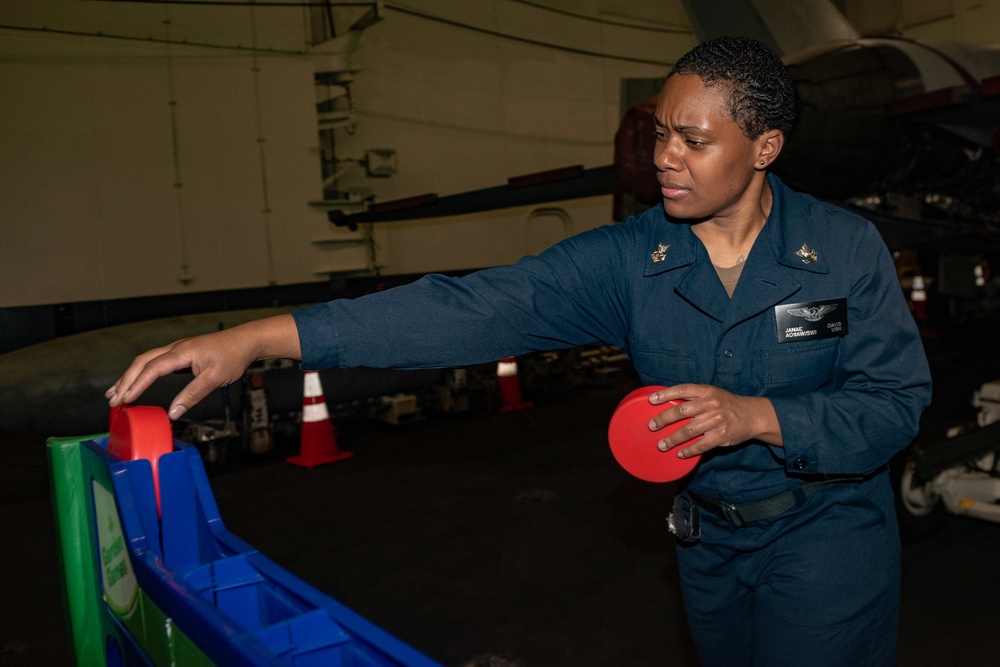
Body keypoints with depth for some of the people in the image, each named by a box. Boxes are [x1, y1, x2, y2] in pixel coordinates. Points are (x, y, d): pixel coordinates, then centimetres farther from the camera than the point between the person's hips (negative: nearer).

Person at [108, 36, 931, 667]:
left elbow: (898, 401, -11)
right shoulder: (625, 261, -16)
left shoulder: (847, 248, -15)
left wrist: (756, 416, -29)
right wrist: (264, 336, -36)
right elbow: (471, 309, -27)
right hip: (708, 538, 2)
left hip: (828, 538, -1)